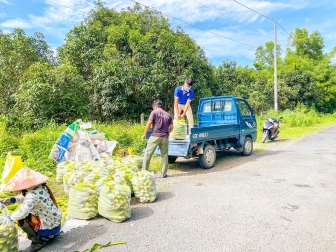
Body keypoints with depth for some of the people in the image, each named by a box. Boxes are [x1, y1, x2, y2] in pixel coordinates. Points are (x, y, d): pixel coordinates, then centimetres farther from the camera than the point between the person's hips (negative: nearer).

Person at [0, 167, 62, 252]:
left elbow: (22, 212, -37)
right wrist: (12, 199, 0)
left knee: (21, 219, -11)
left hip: (50, 227, -9)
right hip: (55, 221, 9)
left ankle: (37, 241, 2)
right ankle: (49, 235, 21)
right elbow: (25, 199, 13)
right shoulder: (40, 187, -1)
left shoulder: (33, 195, -28)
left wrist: (9, 218, -20)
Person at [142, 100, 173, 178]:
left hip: (155, 136, -4)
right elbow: (171, 127, 11)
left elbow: (149, 123, -6)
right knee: (164, 155, 9)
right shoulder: (168, 115, 16)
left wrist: (144, 134, 1)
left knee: (148, 153, 0)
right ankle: (163, 173, 12)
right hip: (165, 137, 4)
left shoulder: (154, 112, 3)